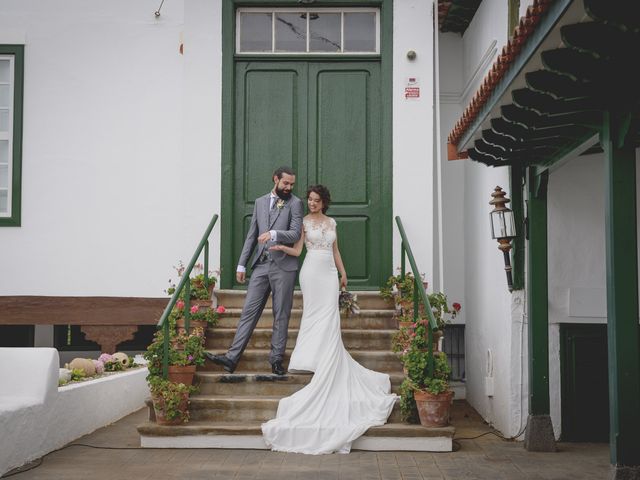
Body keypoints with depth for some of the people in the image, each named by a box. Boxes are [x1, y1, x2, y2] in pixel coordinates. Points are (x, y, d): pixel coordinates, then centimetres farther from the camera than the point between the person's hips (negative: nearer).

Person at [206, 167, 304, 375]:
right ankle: (232, 357, -1)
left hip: (284, 266, -3)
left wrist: (273, 234, -29)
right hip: (261, 265, 3)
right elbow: (252, 235, 15)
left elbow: (295, 234, -11)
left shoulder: (295, 203, 1)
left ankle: (276, 359, 11)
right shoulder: (260, 202, 14)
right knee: (249, 311, 1)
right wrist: (241, 264, 11)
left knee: (281, 315, 3)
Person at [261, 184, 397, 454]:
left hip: (329, 273, 4)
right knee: (314, 315, -4)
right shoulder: (304, 222, 3)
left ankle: (328, 360, 2)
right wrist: (282, 247, -22)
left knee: (329, 318, -2)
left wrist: (343, 273, 16)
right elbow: (297, 250, -2)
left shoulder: (331, 222, 15)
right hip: (311, 271, -4)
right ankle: (314, 359, 0)